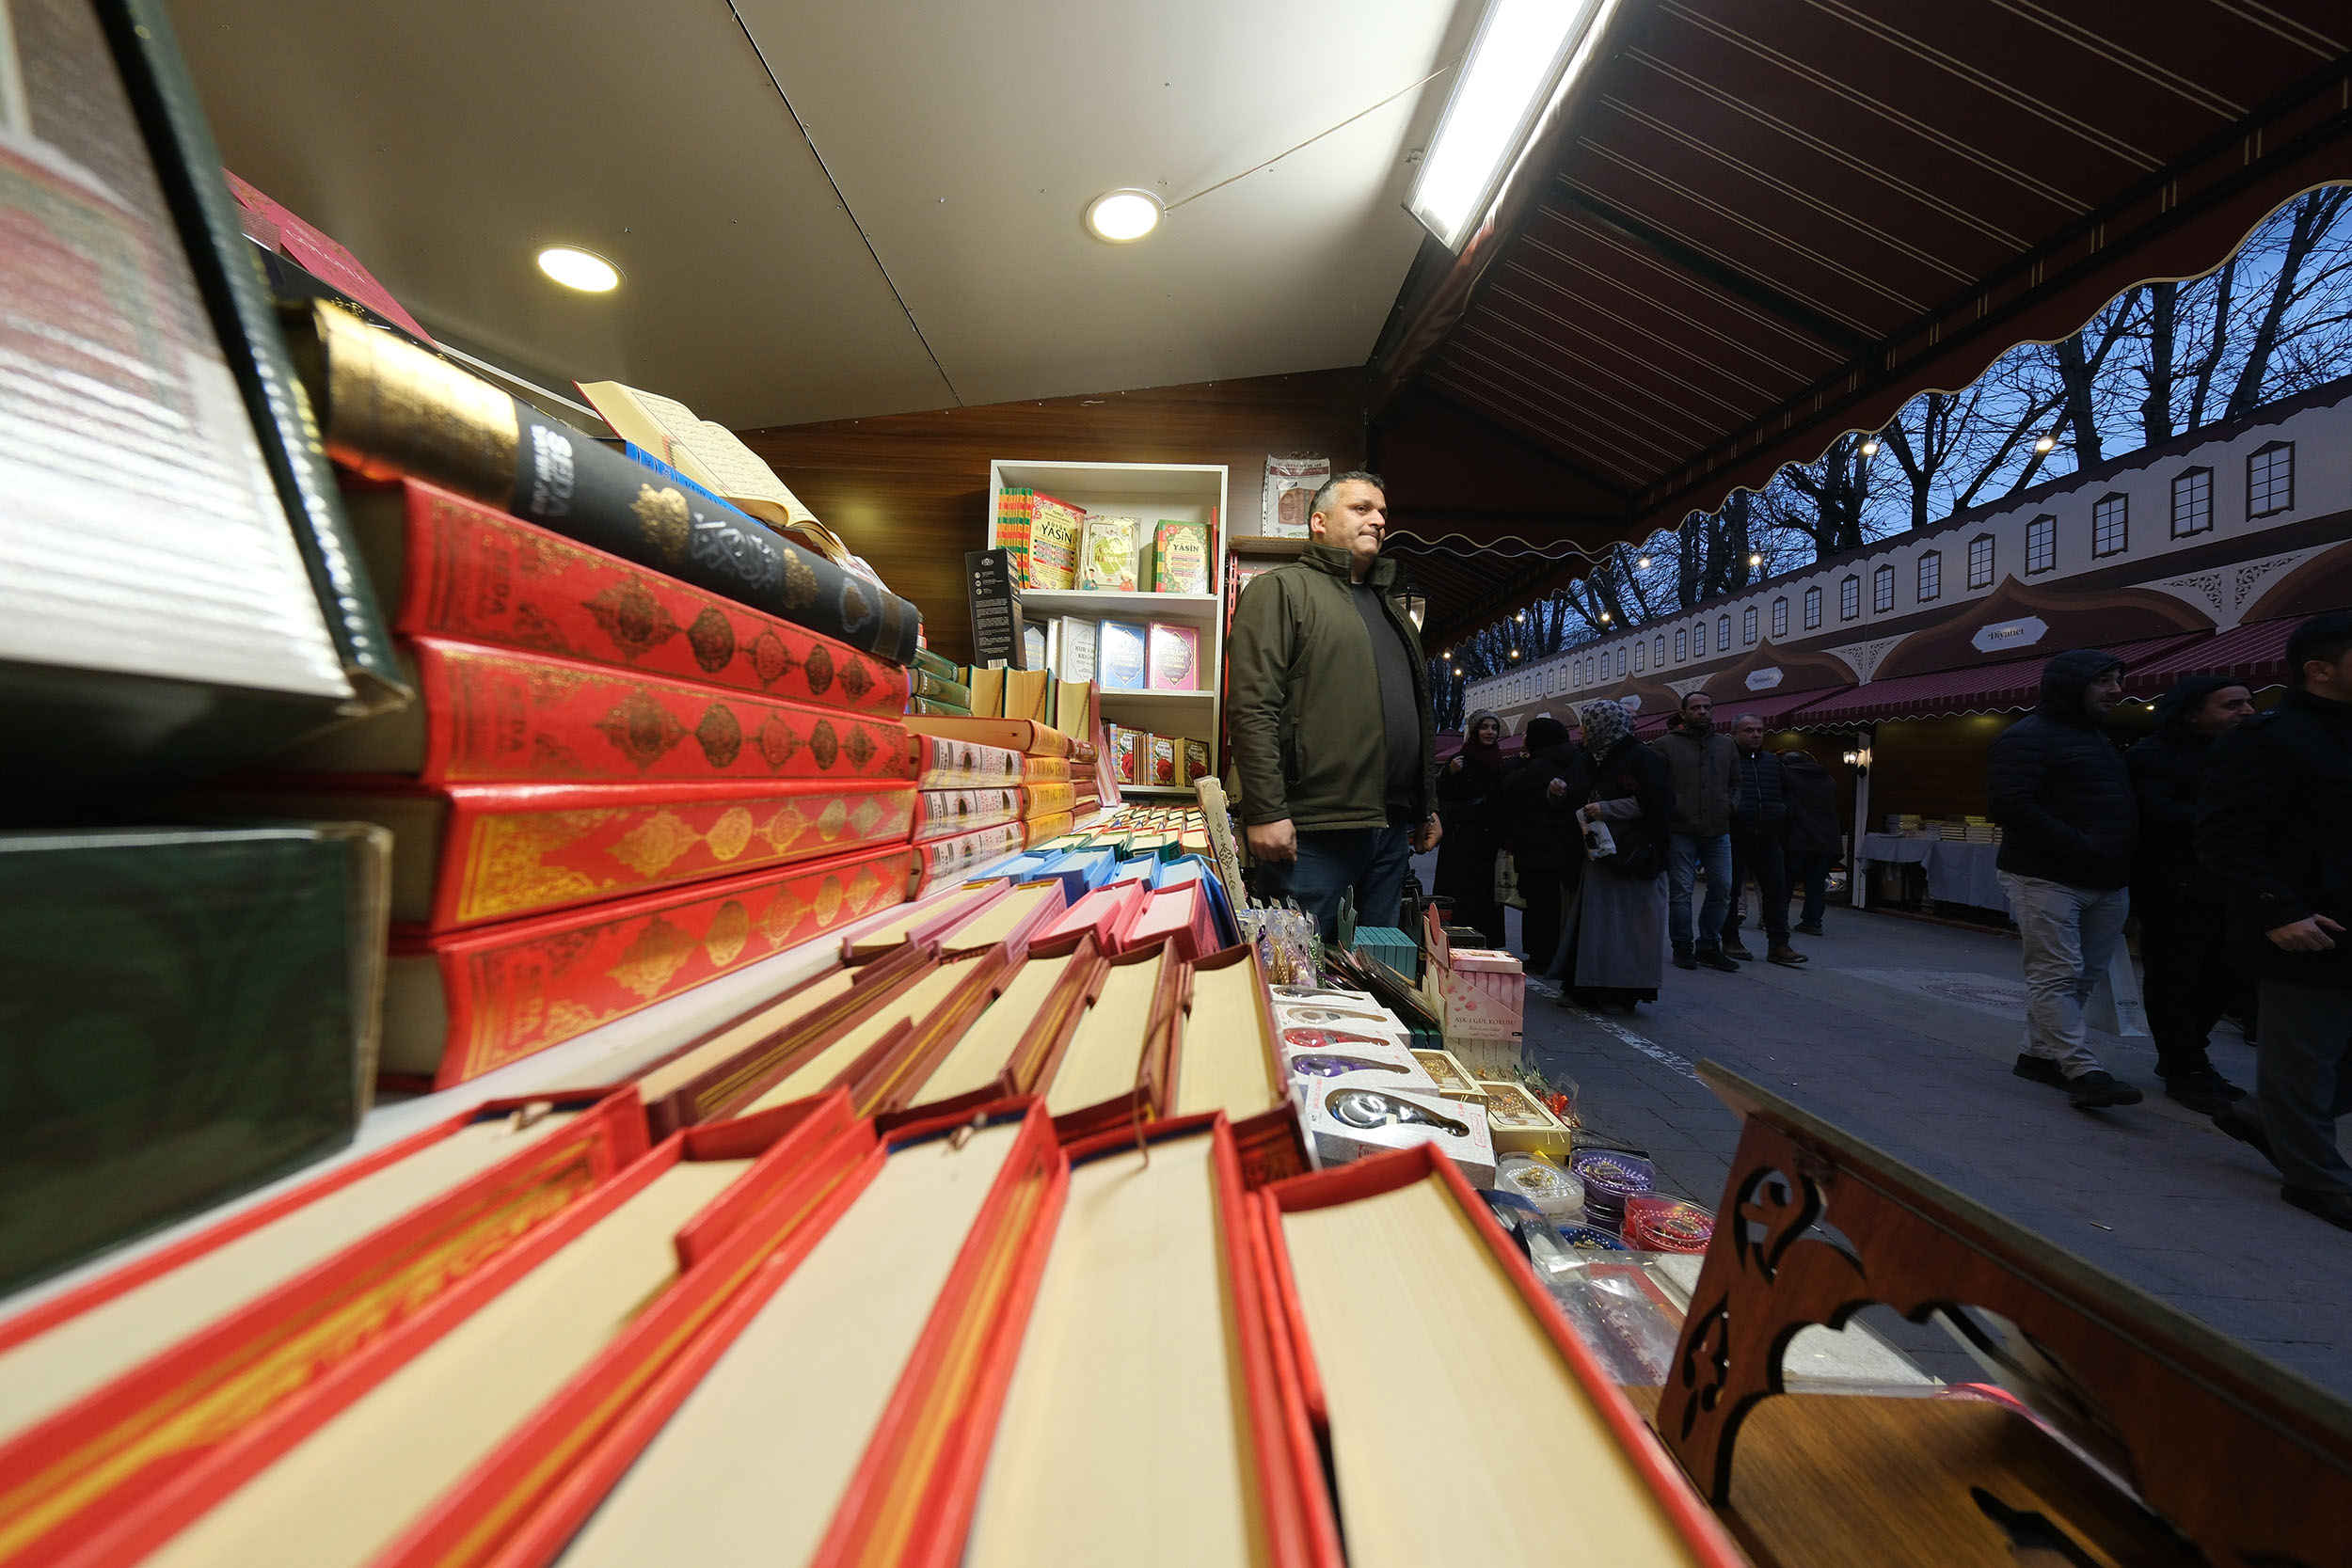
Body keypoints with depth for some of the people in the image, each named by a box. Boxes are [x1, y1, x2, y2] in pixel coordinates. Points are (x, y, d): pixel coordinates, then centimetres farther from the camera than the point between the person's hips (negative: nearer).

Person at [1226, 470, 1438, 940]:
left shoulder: (1391, 609, 24)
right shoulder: (1280, 589, -1)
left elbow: (1418, 717, 27)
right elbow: (1251, 708, -13)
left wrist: (1428, 807, 22)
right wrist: (1266, 812, -19)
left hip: (1392, 830, 8)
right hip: (1312, 831, -7)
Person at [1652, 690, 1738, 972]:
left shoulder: (1726, 744, 14)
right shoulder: (1665, 744, 0)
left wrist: (1729, 806, 6)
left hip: (1718, 831, 5)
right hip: (1681, 831, -4)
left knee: (1722, 889, 6)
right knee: (1680, 891, 0)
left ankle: (1708, 946, 19)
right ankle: (1683, 947, 12)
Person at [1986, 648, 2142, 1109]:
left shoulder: (2098, 739, 21)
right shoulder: (2029, 737, -8)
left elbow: (2120, 806, 26)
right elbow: (2011, 804, -19)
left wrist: (2124, 859, 10)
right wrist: (2080, 848, -21)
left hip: (2106, 883, 9)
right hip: (2046, 879, -9)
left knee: (2084, 976, 10)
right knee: (2057, 975, -7)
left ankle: (2038, 1054, 19)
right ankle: (2082, 1072, -7)